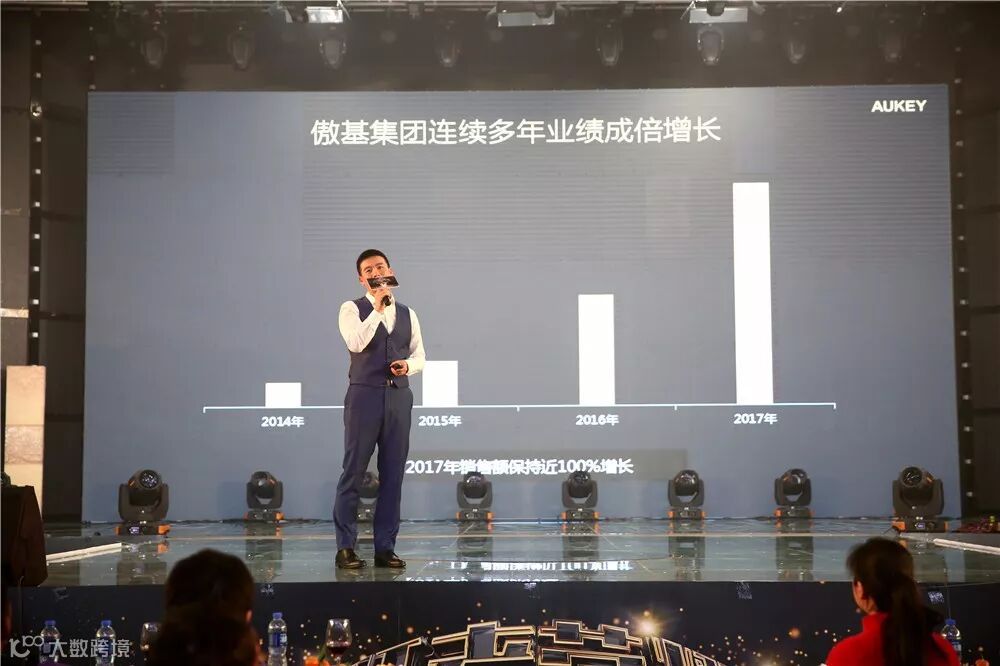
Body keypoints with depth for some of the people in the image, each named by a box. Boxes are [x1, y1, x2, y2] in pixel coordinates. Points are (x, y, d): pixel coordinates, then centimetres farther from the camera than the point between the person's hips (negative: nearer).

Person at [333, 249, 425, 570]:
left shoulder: (407, 314, 15)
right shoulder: (352, 309, 1)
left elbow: (419, 355, 17)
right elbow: (357, 343, -16)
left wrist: (408, 365, -4)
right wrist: (377, 309, -17)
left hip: (399, 396, 4)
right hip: (364, 395, -4)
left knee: (393, 475, 5)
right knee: (354, 472, -2)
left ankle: (385, 548, 12)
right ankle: (346, 547, 4)